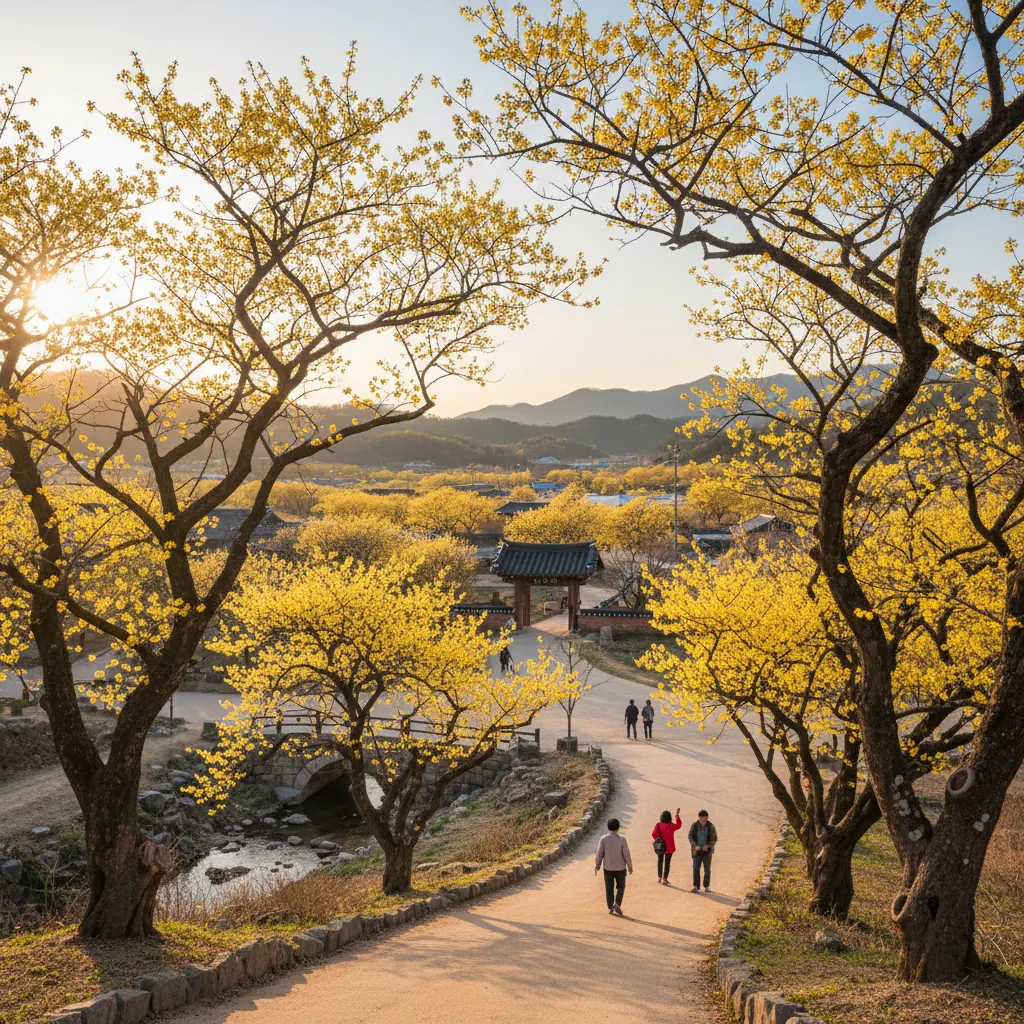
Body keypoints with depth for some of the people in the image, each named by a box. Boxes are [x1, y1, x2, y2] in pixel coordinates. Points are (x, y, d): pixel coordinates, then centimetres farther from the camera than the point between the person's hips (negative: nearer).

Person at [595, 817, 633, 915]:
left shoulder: (603, 839, -9)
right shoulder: (622, 839, -13)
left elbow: (599, 853, -5)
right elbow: (626, 854, -10)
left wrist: (597, 865, 8)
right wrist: (630, 866, 2)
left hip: (608, 868, 1)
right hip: (620, 867, -1)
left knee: (609, 888, 13)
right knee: (620, 887, 14)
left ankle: (610, 908, 14)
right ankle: (617, 904, -2)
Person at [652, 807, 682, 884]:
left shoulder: (658, 825, -14)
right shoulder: (671, 826, -16)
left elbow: (654, 834, -15)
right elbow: (679, 825, 4)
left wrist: (658, 839, 4)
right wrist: (677, 815, 9)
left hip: (660, 847, 2)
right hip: (669, 847, -2)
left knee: (660, 861, 21)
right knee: (667, 863, 12)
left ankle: (659, 878, 25)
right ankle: (664, 879, 16)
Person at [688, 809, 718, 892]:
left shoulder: (711, 826, -7)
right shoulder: (694, 825, -6)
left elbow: (714, 838, -4)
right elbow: (690, 837, -5)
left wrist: (708, 846, -21)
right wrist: (695, 845, -23)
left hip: (707, 851, 0)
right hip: (697, 851, 0)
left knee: (707, 869, 4)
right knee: (696, 868, -7)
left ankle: (707, 887, 17)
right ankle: (696, 886, 0)